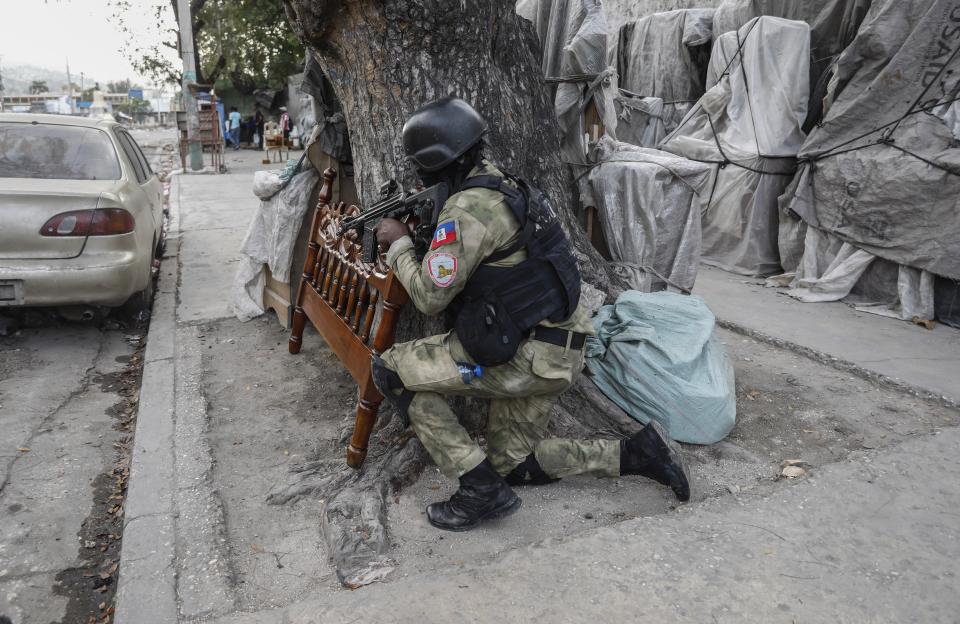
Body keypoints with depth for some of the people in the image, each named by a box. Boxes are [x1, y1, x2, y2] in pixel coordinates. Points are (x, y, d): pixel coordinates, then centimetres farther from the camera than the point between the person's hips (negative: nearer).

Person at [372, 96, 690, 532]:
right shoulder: (501, 185, 13)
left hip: (523, 357, -10)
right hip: (556, 354, 10)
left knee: (390, 370, -2)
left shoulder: (467, 209, -18)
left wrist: (398, 244, 2)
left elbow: (430, 296, -14)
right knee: (512, 465, 21)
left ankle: (480, 488, -1)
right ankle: (636, 453, 15)